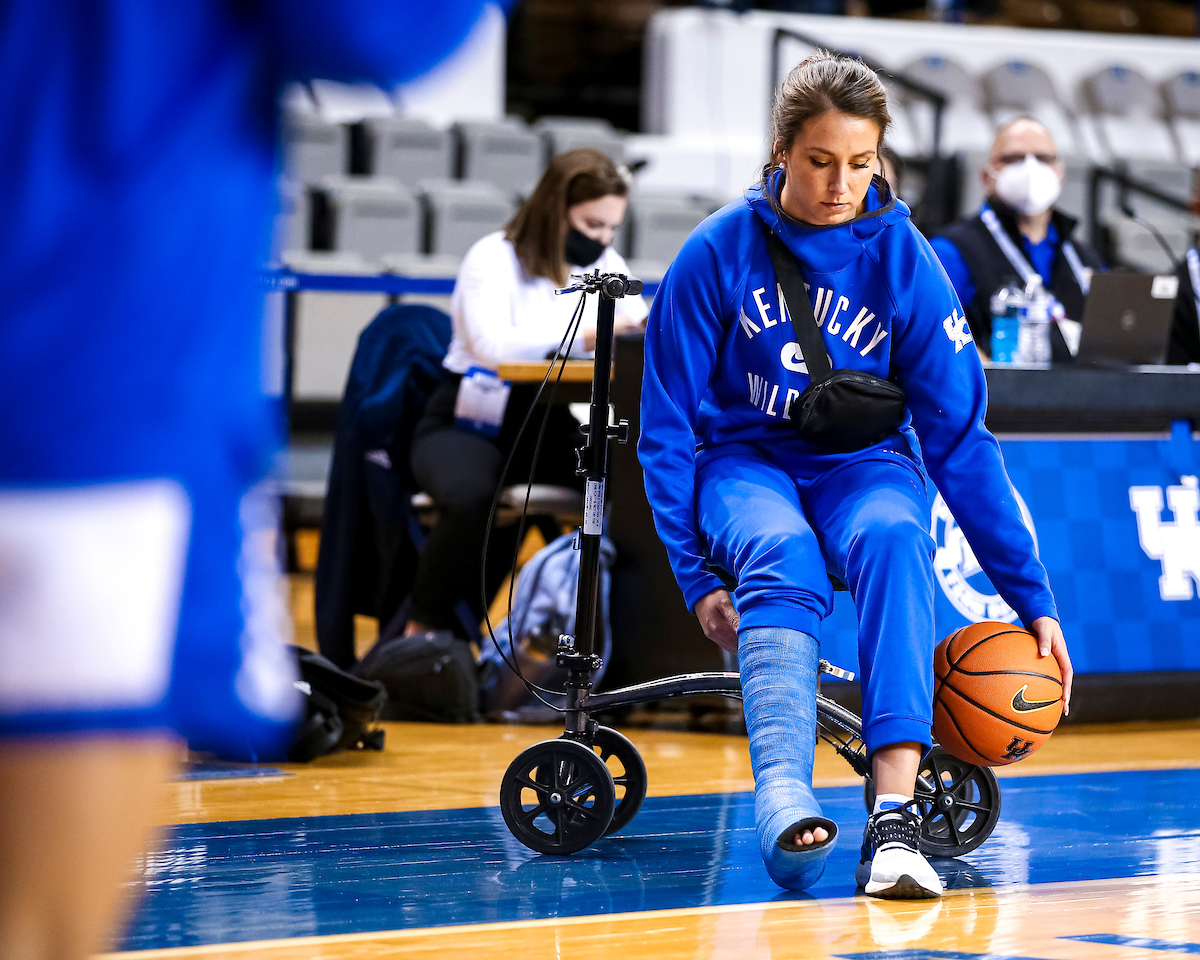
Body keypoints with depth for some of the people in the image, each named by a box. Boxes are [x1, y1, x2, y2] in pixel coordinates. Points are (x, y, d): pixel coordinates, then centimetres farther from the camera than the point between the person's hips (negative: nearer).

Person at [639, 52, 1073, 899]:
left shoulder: (903, 260, -6)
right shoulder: (719, 253, -9)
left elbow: (960, 436, -5)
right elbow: (667, 424, -2)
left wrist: (1032, 599, -8)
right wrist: (696, 574, -10)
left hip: (863, 467, 1)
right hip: (742, 461, 0)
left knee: (893, 538, -35)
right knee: (781, 553, -36)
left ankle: (896, 816, -50)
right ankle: (784, 797, -57)